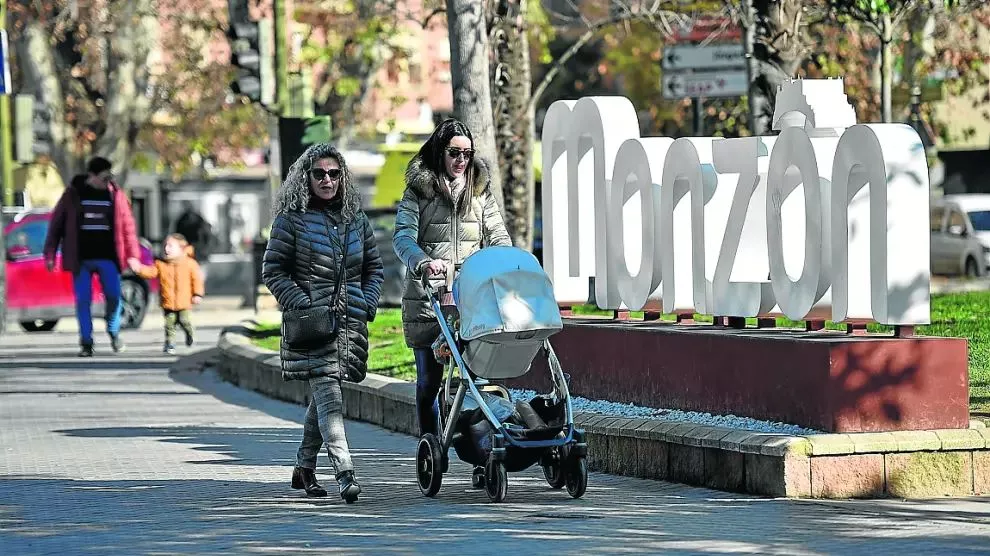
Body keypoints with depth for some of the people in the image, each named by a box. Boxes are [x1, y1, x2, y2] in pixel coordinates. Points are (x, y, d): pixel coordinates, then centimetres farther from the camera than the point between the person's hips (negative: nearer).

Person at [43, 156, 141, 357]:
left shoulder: (115, 194, 4)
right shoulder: (73, 194, 1)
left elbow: (127, 225, 5)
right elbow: (56, 224, 5)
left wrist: (133, 255, 0)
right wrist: (50, 254, 2)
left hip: (107, 257, 1)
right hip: (81, 258, -1)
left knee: (114, 296, -4)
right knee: (83, 300, -1)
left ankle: (114, 333, 21)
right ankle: (86, 343, 8)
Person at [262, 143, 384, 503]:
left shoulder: (356, 220, 14)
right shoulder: (292, 220, 0)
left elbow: (374, 268, 21)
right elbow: (272, 270, -2)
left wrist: (368, 304, 4)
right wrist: (301, 305, -12)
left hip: (350, 321, 5)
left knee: (323, 396, 11)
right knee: (327, 392, -16)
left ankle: (304, 467, 26)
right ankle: (345, 473, -27)